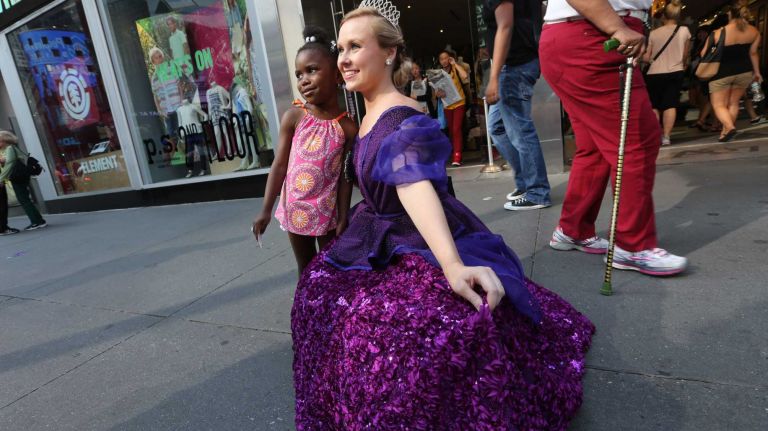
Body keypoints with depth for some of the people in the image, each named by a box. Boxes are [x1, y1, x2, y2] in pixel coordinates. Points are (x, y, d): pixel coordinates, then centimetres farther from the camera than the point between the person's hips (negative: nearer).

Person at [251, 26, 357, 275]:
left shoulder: (347, 127, -9)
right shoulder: (293, 117, -8)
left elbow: (345, 176, -6)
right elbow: (280, 164, -8)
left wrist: (343, 217, -8)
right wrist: (266, 209, -11)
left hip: (327, 212, 0)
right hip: (296, 210, 1)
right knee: (305, 270, 17)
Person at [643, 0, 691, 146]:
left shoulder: (654, 33, 0)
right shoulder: (684, 30, 3)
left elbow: (647, 57, -2)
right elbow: (685, 54, 10)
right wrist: (684, 65, 30)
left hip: (654, 74, 0)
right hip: (675, 72, 1)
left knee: (654, 106, 9)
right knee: (670, 105, -1)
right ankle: (666, 136, -9)